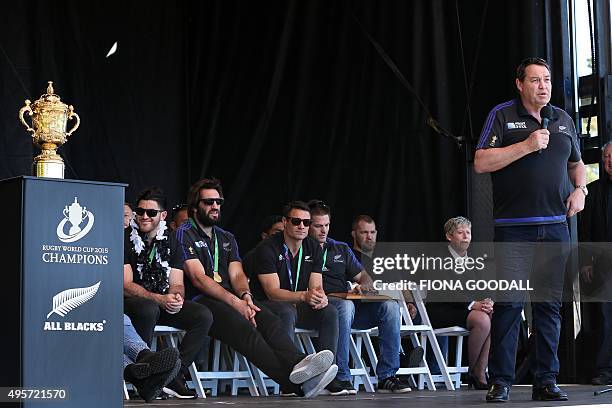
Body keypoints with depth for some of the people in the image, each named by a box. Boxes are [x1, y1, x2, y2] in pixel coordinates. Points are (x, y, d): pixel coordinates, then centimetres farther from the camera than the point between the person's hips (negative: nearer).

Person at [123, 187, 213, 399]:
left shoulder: (170, 240, 9)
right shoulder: (125, 239, -6)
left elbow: (176, 283, 7)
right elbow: (126, 285, -14)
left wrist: (176, 297, -19)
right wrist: (160, 299, -28)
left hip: (164, 302, 5)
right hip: (131, 302, -5)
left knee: (203, 316, -17)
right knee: (149, 309, -39)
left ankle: (174, 376, -16)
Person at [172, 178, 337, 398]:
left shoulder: (227, 238, 27)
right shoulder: (184, 234, 5)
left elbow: (237, 274, 13)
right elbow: (198, 279, -7)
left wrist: (245, 296, -13)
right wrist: (235, 302, -18)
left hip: (231, 298, 6)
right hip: (200, 301, -6)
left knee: (269, 320, -26)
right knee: (242, 326, -34)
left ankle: (297, 363, -55)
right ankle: (294, 382, -56)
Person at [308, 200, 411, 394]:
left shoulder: (341, 249, 26)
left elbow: (363, 276, 22)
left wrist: (364, 285, -2)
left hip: (349, 303, 6)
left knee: (390, 306, -18)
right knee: (345, 305, -40)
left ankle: (387, 376, -21)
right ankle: (341, 378, -39)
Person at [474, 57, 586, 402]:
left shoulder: (564, 120, 16)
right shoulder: (503, 116, 2)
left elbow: (577, 164, 27)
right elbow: (481, 163, -7)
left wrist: (580, 190, 6)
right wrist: (527, 146, -13)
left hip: (556, 226, 4)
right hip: (514, 227, -4)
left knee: (550, 305, 4)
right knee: (509, 303, -7)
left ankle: (547, 381, 10)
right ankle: (501, 382, -1)